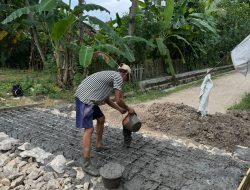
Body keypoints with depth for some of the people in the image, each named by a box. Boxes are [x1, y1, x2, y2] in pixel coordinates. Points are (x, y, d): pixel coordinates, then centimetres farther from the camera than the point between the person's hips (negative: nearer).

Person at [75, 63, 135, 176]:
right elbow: (119, 100, -9)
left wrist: (119, 109, 30)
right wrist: (128, 109, 9)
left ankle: (99, 145, 34)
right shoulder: (118, 77, -7)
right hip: (85, 98, -10)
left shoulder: (110, 76, 22)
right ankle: (86, 164, -8)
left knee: (101, 119, 21)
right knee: (89, 129, -12)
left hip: (88, 98, 10)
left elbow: (106, 99, 25)